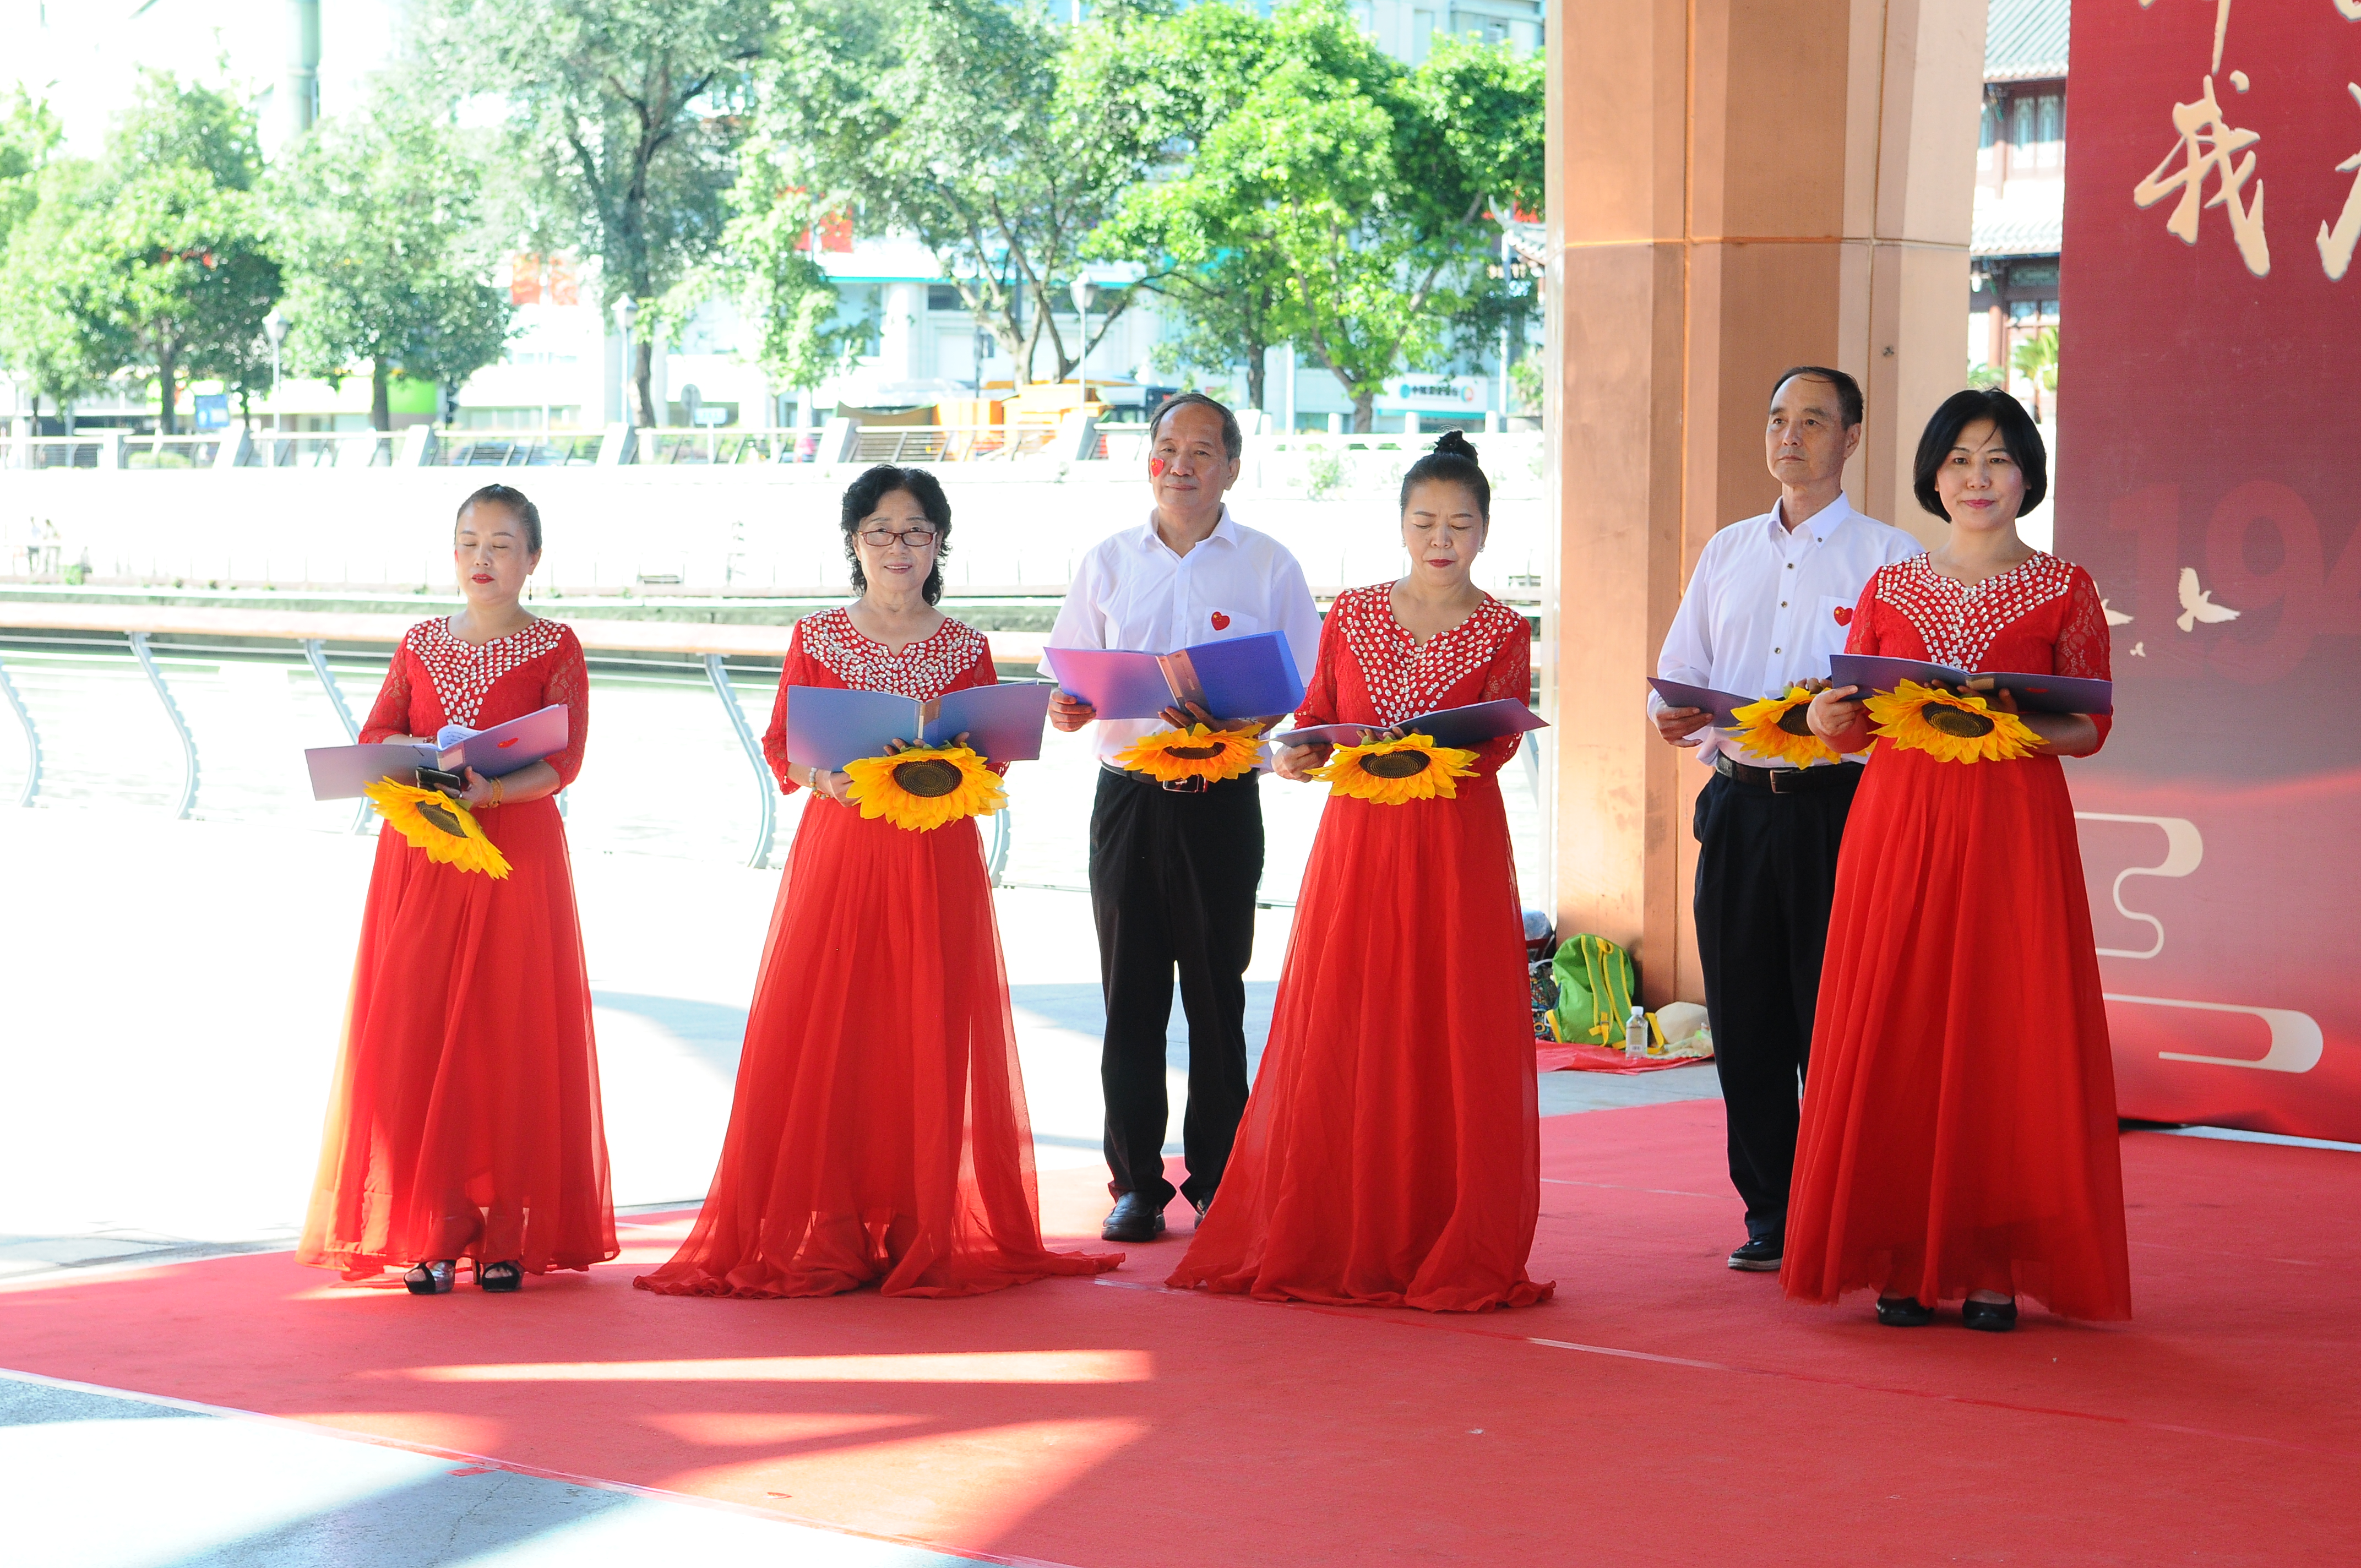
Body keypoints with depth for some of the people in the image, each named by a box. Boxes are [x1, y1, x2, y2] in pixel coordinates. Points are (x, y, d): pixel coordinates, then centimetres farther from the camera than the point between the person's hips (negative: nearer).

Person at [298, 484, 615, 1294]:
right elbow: (374, 736, 9)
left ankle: (507, 1232, 1)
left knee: (507, 1036, -4)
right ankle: (429, 1230, 0)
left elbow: (562, 762, -7)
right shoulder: (420, 644, 13)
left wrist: (490, 789, -23)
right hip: (419, 855, 3)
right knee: (414, 1034, -4)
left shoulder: (554, 649, 2)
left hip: (517, 851, -3)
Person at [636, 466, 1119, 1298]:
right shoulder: (817, 638, 6)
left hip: (938, 859, 0)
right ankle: (825, 1234, 2)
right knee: (821, 1033, -4)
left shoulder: (965, 648, 8)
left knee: (930, 1037, -1)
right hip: (837, 847, 0)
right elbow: (779, 746, 6)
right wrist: (822, 775, -13)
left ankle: (922, 1234, 6)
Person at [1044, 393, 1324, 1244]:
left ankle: (1217, 1181, 12)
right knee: (1131, 993, 2)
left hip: (1221, 799, -2)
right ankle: (1136, 1182, 9)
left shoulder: (1268, 567, 4)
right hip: (1126, 797, 2)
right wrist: (1067, 709, -11)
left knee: (1217, 995, 3)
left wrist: (1243, 720, -17)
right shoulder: (1107, 562, 10)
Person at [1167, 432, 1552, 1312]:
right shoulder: (1351, 617, 10)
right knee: (1338, 1033, 0)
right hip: (1356, 837, 2)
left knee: (1453, 1037, -4)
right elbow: (1317, 716, 12)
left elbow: (1501, 740, -7)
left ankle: (1452, 1251, 4)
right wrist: (1299, 755, -9)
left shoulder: (1501, 633, 4)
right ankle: (1331, 1240, 9)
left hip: (1457, 844, -2)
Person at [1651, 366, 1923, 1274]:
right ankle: (1769, 1216, 14)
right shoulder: (1726, 553, 18)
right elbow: (1676, 675, 17)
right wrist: (1676, 716, -5)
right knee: (1744, 1019, 5)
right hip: (1738, 803, 5)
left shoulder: (1888, 557, 3)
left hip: (1839, 803, -4)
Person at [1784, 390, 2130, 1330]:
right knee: (1893, 1034, -3)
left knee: (2011, 1037, -5)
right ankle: (1903, 1263, 4)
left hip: (2015, 828, -2)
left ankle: (1996, 1267, 1)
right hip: (1899, 822, 2)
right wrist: (1828, 719, -9)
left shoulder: (2064, 592, 6)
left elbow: (2091, 727, 2)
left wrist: (2018, 725, -16)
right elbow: (1851, 725, 13)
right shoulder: (1889, 591, 12)